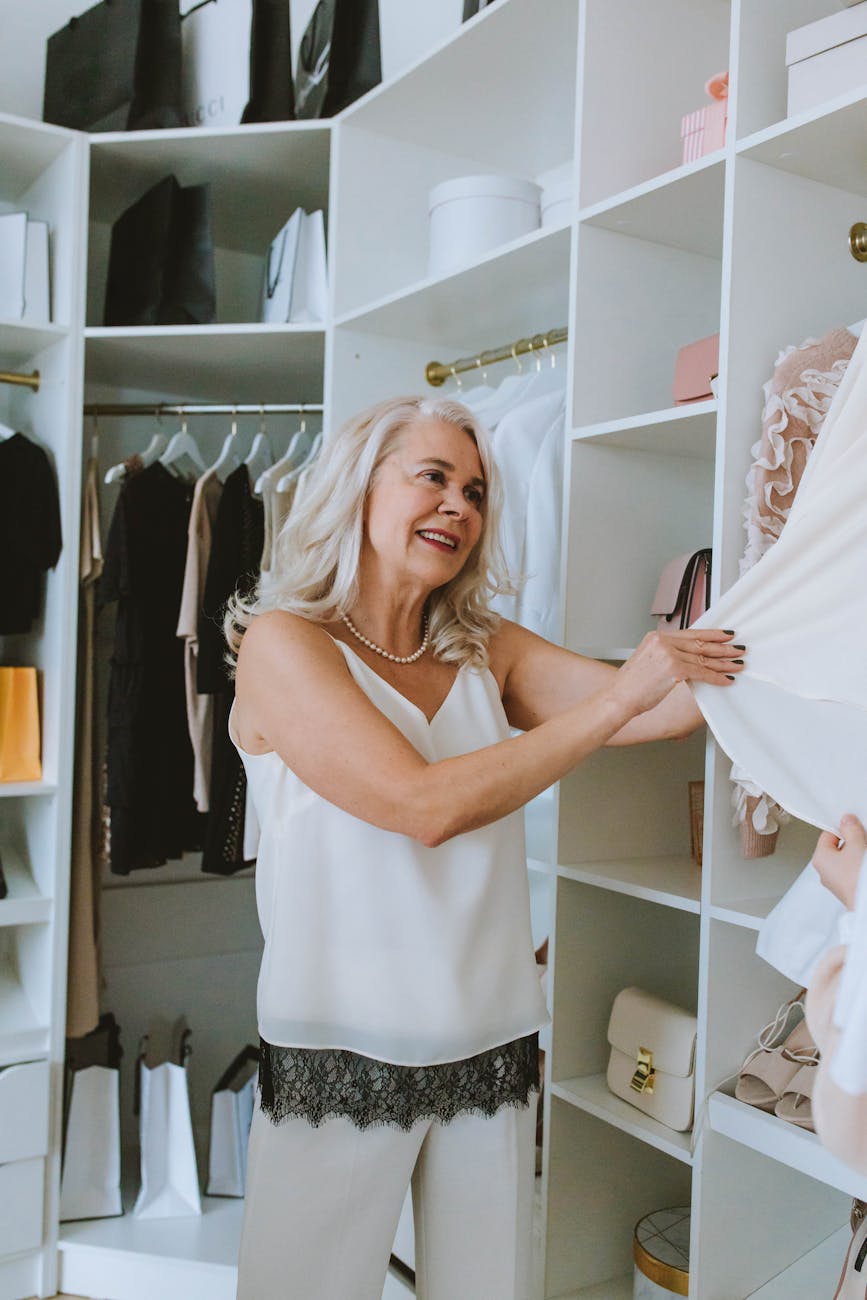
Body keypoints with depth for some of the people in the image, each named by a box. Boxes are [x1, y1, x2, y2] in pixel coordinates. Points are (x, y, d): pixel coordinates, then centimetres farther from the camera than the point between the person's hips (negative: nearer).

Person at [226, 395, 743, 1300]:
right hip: (340, 1055, -4)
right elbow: (426, 803, -21)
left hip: (489, 1048, 4)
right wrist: (618, 697, -22)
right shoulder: (283, 641, -10)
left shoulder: (489, 652, 5)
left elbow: (652, 704, -7)